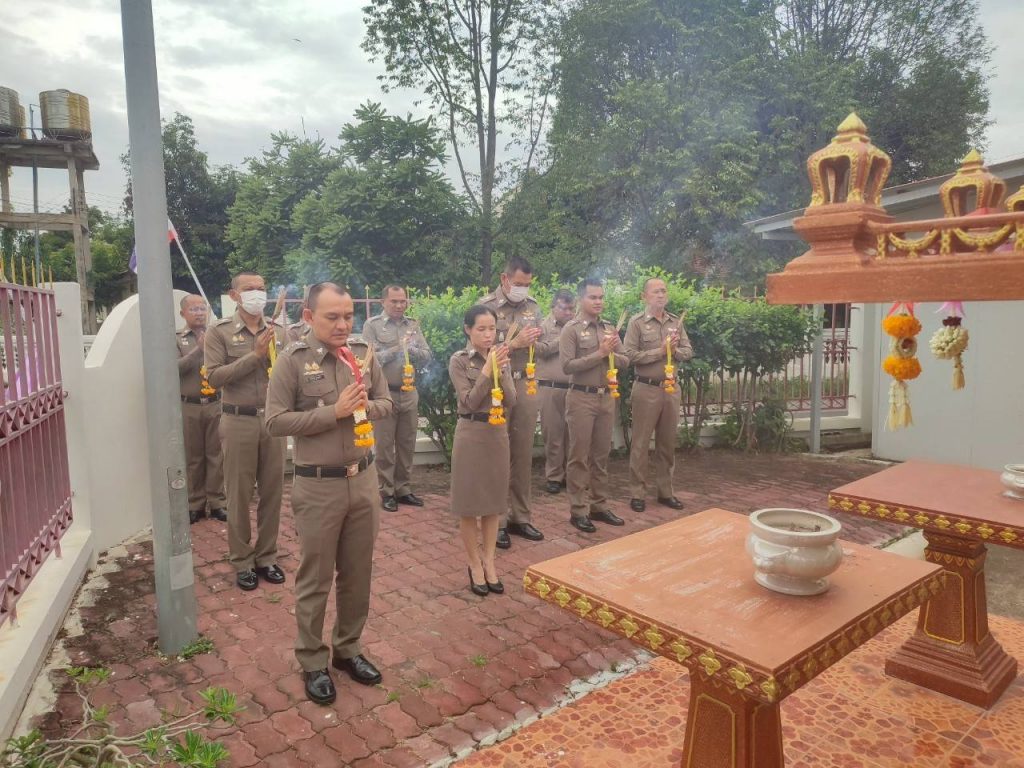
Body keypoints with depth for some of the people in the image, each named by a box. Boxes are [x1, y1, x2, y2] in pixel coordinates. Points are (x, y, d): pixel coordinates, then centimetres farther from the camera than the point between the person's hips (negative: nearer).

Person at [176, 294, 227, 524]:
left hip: (215, 404, 1)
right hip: (189, 407, 0)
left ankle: (216, 503, 14)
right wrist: (199, 349, -17)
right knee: (193, 457, 8)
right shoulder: (176, 339, 3)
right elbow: (175, 367, -11)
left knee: (216, 455, 4)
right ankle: (195, 504, 19)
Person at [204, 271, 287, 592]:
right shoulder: (220, 331, -2)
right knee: (239, 495, 6)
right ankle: (242, 561, 21)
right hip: (238, 421, -3)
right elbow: (214, 377, -12)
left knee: (272, 492, 10)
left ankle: (267, 556, 25)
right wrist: (255, 355, -17)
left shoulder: (277, 331, 7)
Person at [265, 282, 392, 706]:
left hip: (364, 480, 5)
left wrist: (366, 407, -13)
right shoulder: (292, 359, -10)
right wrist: (334, 412, -20)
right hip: (318, 487, -4)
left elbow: (386, 403, 10)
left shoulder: (363, 353, 3)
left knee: (357, 574, 16)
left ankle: (348, 649, 35)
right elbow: (275, 421, -13)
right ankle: (312, 662, 27)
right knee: (315, 579, 9)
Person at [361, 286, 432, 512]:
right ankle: (386, 492, 13)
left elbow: (426, 356, 5)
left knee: (407, 444, 11)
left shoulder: (413, 325, 10)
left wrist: (410, 349, -13)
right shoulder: (372, 325, -3)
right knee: (385, 445, 3)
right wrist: (397, 348, -15)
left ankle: (403, 489, 23)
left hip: (409, 393, 4)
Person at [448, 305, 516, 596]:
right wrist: (488, 369, -21)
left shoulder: (501, 358, 6)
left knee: (493, 501, 11)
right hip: (471, 435, -4)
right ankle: (475, 565, 19)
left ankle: (489, 562, 23)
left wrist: (500, 370, -15)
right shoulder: (459, 360, -7)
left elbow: (511, 401, -2)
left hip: (498, 433, 4)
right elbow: (470, 401, -15)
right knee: (470, 503, 5)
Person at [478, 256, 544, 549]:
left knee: (524, 454, 10)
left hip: (526, 385, 5)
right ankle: (496, 520, 13)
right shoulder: (486, 306, -5)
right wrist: (515, 344, -17)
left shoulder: (533, 307, 11)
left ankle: (521, 517, 22)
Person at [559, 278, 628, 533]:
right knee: (579, 456, 0)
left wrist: (611, 353, -10)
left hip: (607, 397, 6)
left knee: (601, 455, 12)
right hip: (582, 398, -6)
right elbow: (567, 366, -15)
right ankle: (578, 510, 8)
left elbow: (624, 361, 10)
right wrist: (599, 354, -17)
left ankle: (599, 506, 21)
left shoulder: (609, 328, 12)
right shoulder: (571, 329, -5)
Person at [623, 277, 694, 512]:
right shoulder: (637, 322, -5)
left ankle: (665, 491, 22)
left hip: (672, 388, 5)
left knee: (667, 442, 11)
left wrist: (674, 350, -12)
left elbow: (688, 351, 8)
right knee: (641, 443, 1)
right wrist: (660, 351, -14)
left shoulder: (676, 322, 10)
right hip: (646, 389, -5)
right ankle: (637, 493, 9)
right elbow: (631, 355, -14)